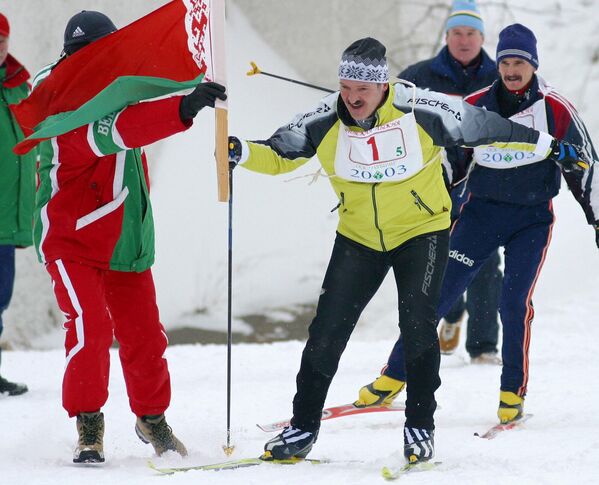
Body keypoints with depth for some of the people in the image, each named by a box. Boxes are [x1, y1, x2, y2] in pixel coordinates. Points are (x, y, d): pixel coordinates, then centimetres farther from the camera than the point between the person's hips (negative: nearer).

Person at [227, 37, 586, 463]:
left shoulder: (423, 112, -23)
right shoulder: (324, 123, -16)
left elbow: (485, 127, -10)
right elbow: (279, 155, -5)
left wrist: (546, 144, 0)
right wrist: (241, 152, -27)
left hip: (422, 231, -3)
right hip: (358, 237, 3)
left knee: (418, 324, -16)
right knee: (327, 331, -2)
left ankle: (420, 426, -1)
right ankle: (303, 428, 10)